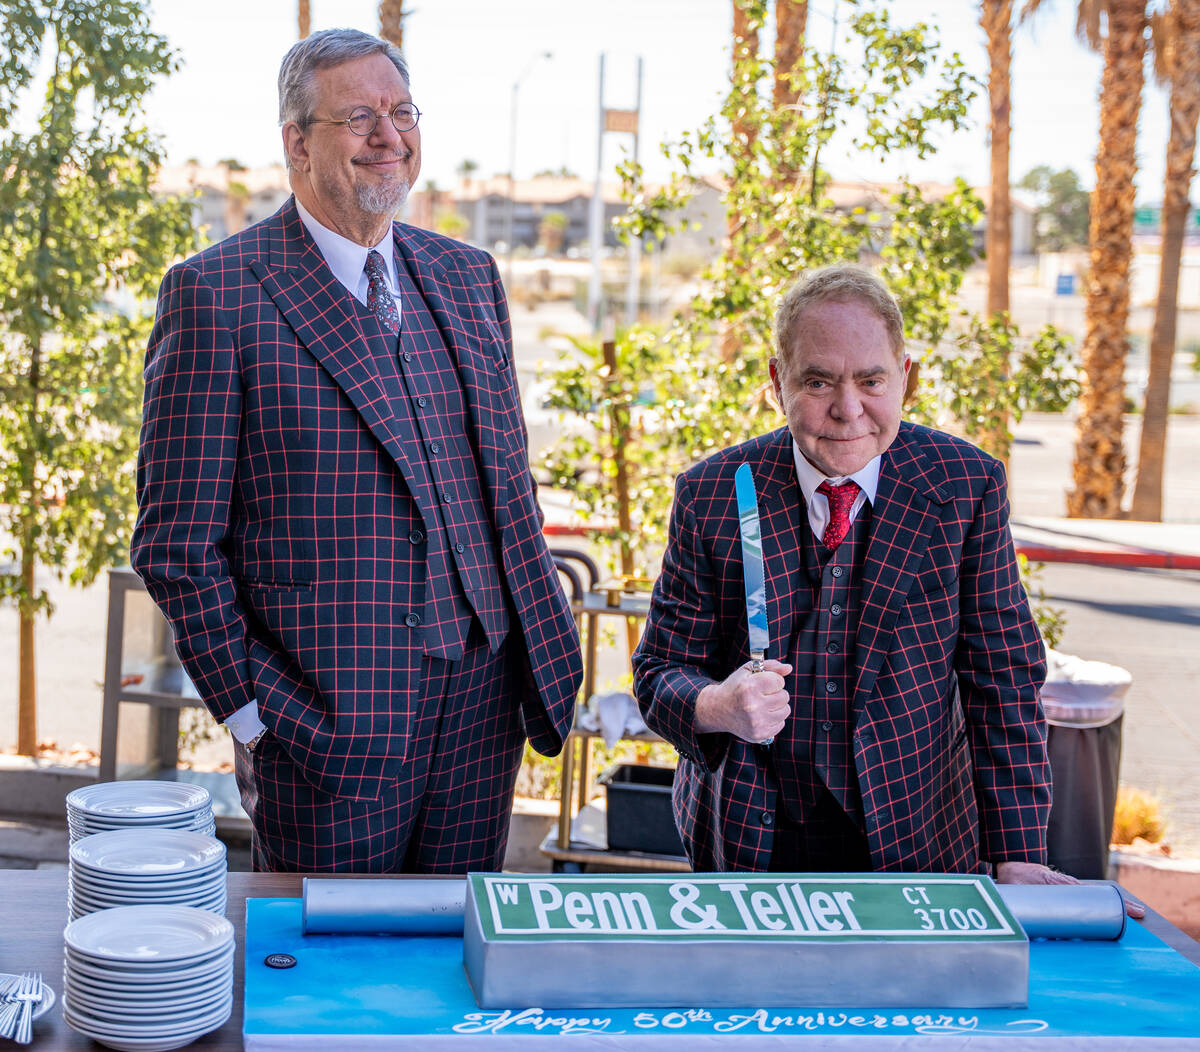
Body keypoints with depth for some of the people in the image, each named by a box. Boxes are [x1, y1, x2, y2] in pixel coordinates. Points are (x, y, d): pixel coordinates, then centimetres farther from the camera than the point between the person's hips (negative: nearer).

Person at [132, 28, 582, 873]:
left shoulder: (469, 275, 12)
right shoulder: (217, 293, -7)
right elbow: (176, 541, -6)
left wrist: (545, 648, 11)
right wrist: (247, 710, -8)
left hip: (482, 700, 5)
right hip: (328, 711, -5)